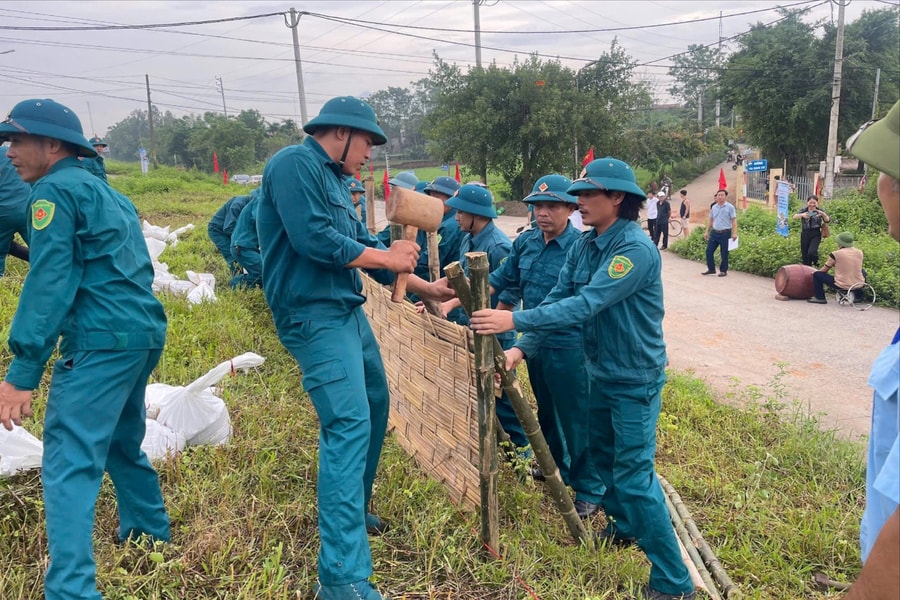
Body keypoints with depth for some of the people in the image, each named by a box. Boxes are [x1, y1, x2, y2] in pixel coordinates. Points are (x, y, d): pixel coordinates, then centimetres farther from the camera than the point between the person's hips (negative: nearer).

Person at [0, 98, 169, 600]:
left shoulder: (56, 189, -4)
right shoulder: (107, 193, 22)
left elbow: (50, 283, -14)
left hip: (102, 340, -9)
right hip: (143, 331, 9)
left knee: (70, 461, -11)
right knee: (121, 441, 25)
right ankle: (151, 530, 41)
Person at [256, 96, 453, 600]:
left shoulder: (333, 179, 17)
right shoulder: (295, 164, -11)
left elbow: (364, 246, 19)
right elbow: (313, 238, -23)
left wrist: (425, 288, 17)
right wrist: (387, 255, -11)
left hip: (349, 312, 11)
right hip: (315, 316, -10)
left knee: (375, 406, 20)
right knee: (349, 423, -17)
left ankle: (353, 509, 40)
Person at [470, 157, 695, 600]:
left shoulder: (636, 249, -24)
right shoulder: (585, 244, 1)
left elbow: (586, 303, -34)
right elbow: (558, 296, -3)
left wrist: (514, 320, -39)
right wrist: (522, 348, -16)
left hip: (635, 378, -8)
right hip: (600, 371, 8)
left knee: (634, 475, -6)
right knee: (603, 456, 23)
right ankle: (625, 526, 47)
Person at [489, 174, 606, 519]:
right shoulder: (525, 242, 2)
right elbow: (497, 280, 8)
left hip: (568, 348, -7)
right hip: (534, 343, 7)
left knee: (576, 419, 5)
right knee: (547, 412, 24)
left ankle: (589, 490, 22)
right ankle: (557, 466, 45)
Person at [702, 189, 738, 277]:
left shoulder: (730, 207, -5)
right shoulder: (713, 207, 10)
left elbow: (734, 220, -8)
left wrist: (734, 233, -15)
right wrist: (707, 231, 14)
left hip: (725, 233, -5)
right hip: (714, 232, 5)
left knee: (724, 253, 2)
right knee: (709, 251, 3)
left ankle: (723, 271, 13)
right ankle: (711, 269, 15)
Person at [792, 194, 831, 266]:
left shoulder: (819, 211, 3)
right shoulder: (804, 210, 6)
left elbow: (827, 220, -8)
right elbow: (794, 217, -12)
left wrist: (823, 214, -29)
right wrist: (802, 215, -34)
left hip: (816, 234, -2)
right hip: (805, 234, 2)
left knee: (811, 252, -21)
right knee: (805, 255, 4)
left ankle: (816, 262, 11)